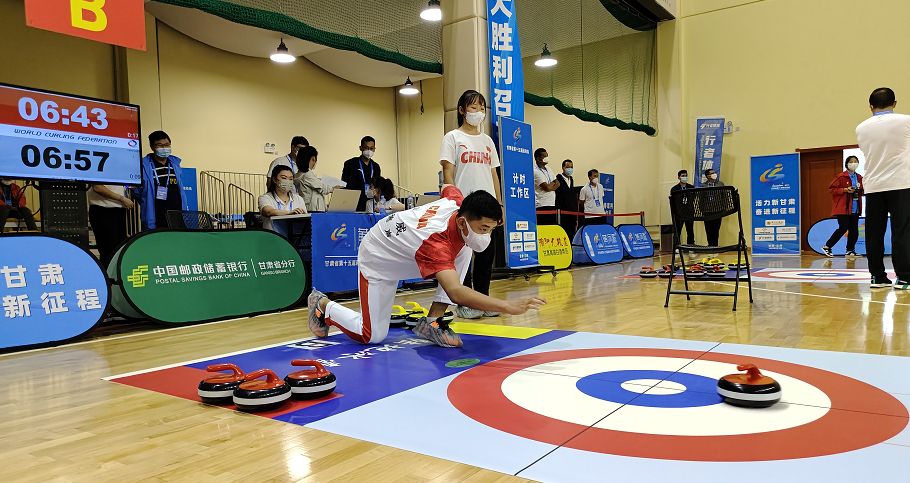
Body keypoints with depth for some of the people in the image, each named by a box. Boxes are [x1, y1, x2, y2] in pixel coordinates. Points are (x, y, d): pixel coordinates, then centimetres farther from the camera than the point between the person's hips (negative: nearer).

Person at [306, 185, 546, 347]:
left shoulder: (456, 202, -22)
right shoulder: (436, 240, -44)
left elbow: (448, 187, 6)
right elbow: (455, 293, -56)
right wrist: (508, 306, -64)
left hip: (403, 245, 8)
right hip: (377, 259, -8)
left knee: (464, 252, -14)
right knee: (373, 336, -6)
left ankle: (433, 321, -8)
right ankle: (322, 304, 20)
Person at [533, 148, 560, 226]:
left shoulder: (548, 169, 17)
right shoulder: (536, 172, -10)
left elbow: (557, 183, 15)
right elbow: (547, 187, -17)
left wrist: (550, 186, -5)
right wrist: (553, 183, 4)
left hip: (552, 204, 8)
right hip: (542, 206, -8)